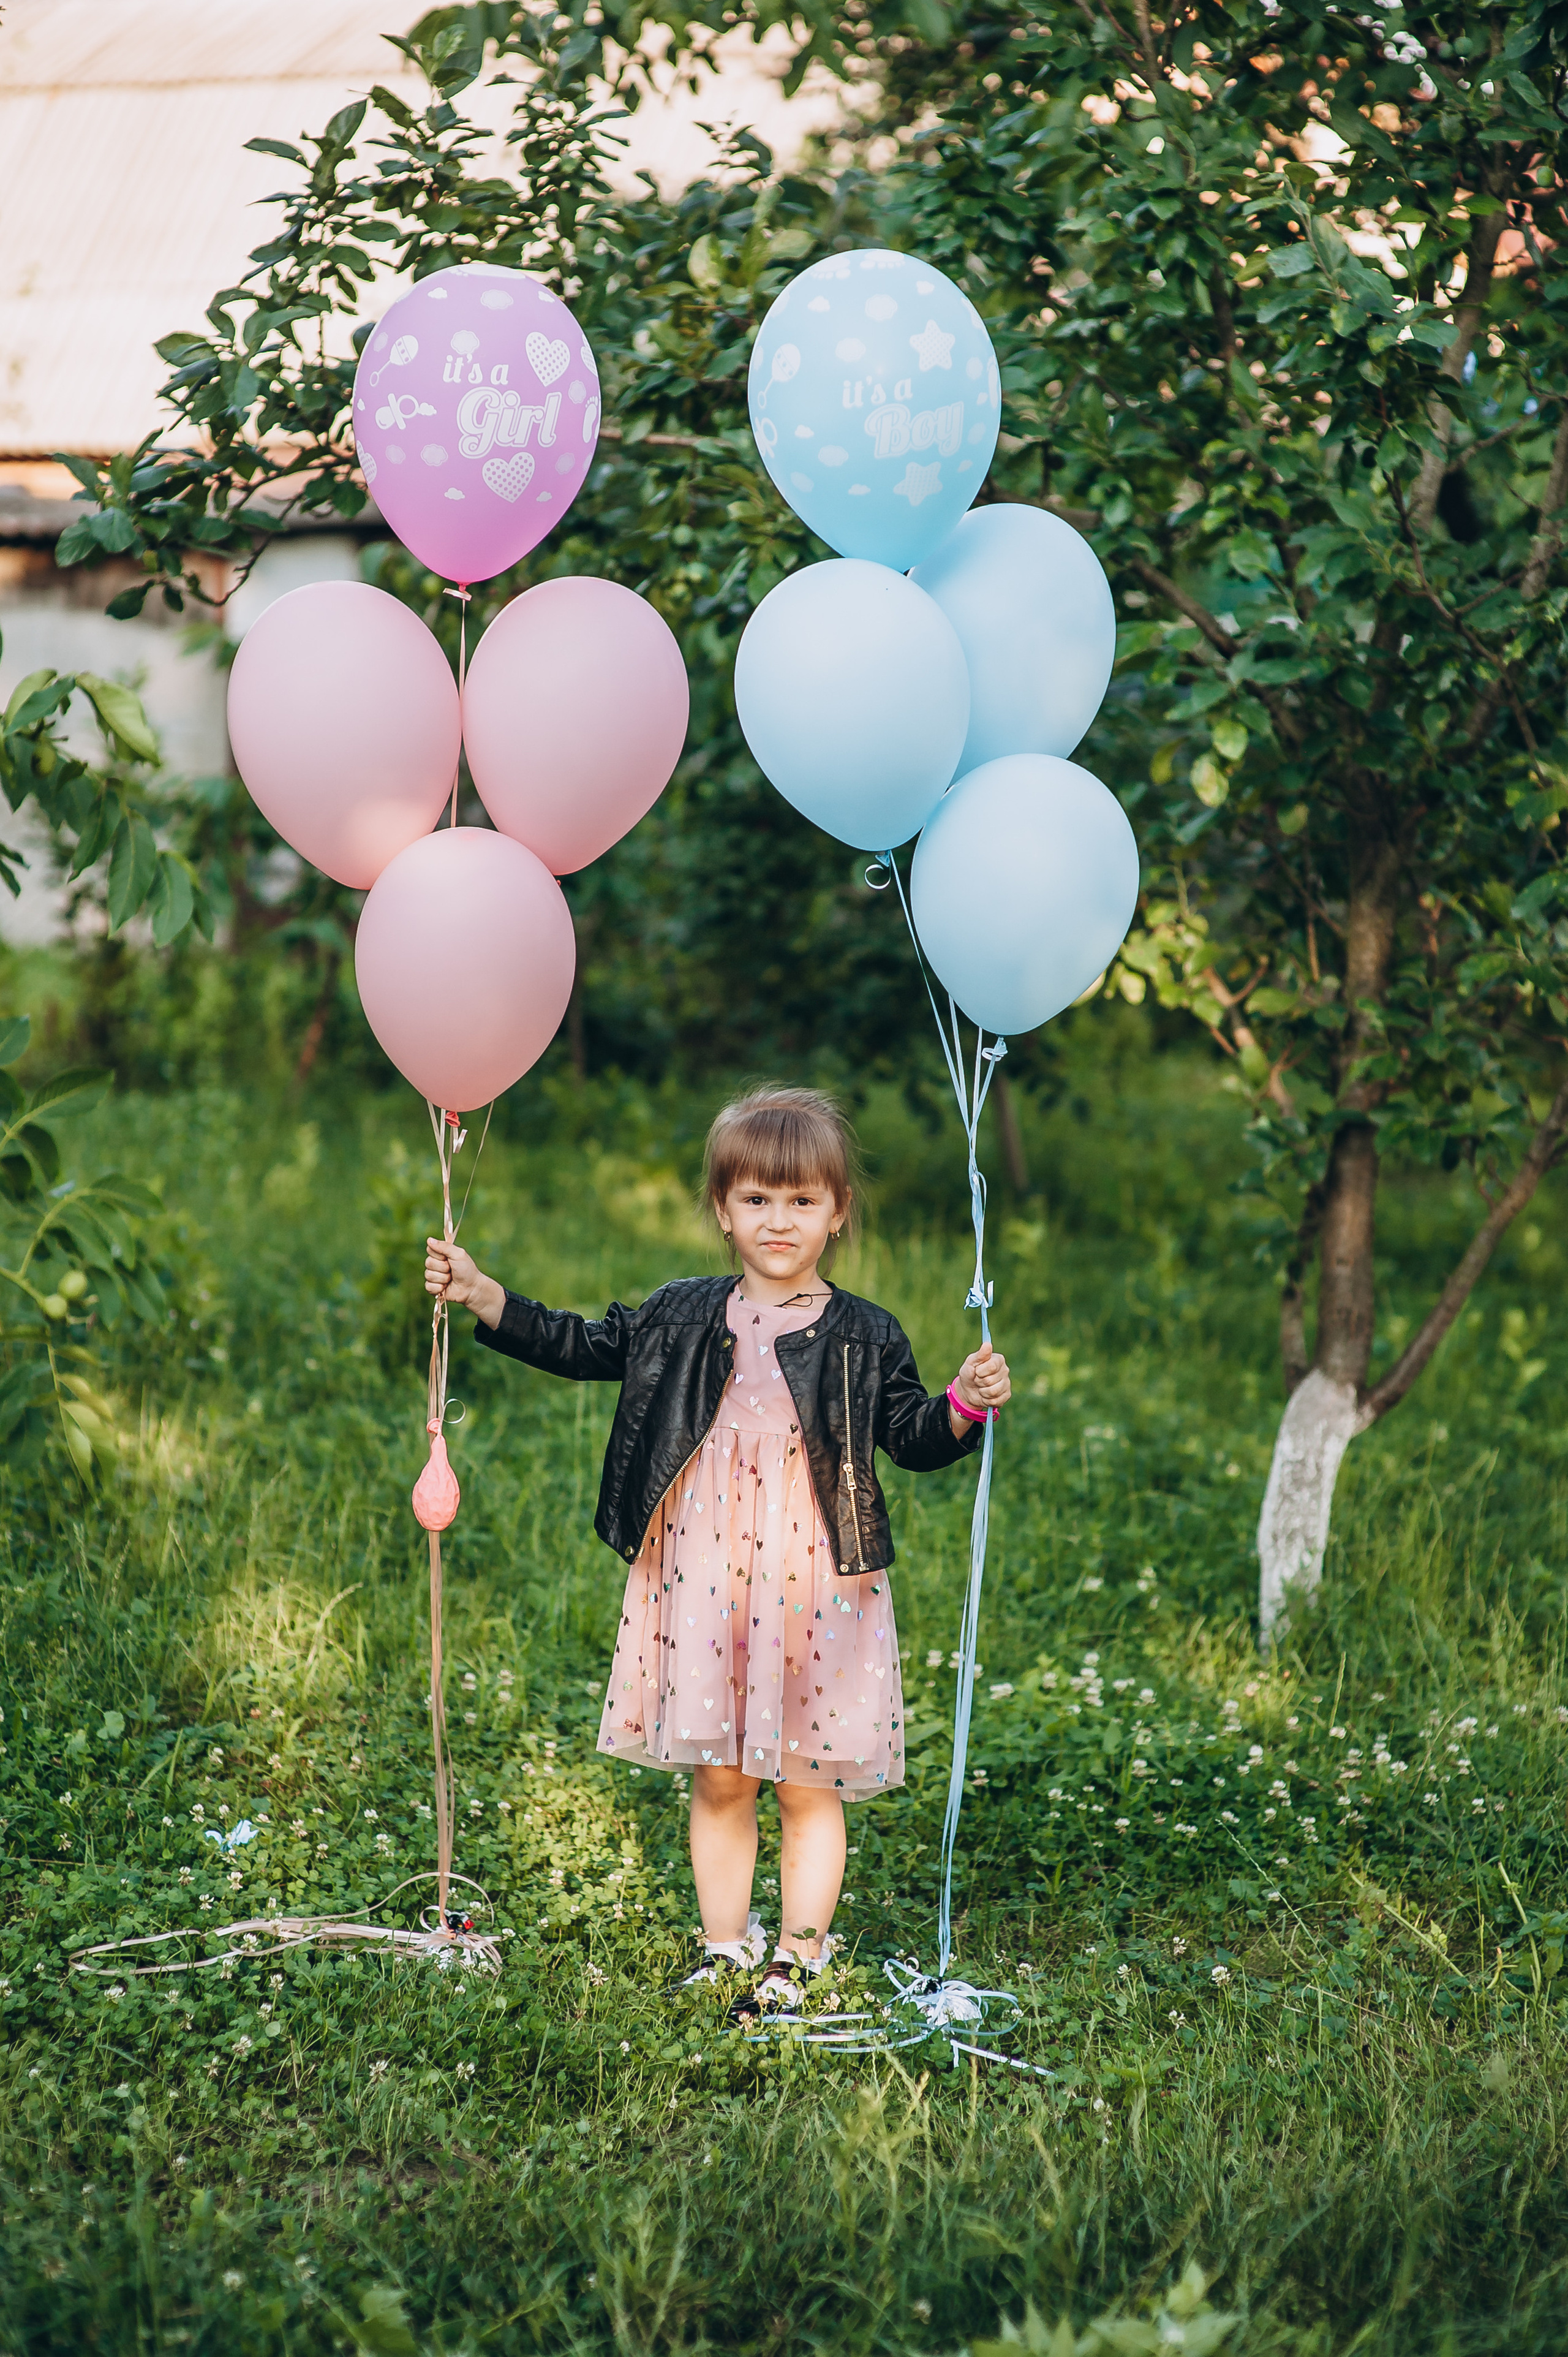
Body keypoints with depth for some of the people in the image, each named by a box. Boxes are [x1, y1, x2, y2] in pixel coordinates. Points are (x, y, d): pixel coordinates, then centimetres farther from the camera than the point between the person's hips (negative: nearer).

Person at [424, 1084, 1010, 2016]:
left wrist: (965, 1408, -19)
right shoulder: (680, 1317, 5)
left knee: (809, 1788, 6)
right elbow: (579, 1346, 10)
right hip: (704, 1580, 2)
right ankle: (726, 1951, 24)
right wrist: (480, 1294, 2)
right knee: (719, 1782, 11)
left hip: (814, 1581, -2)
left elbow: (911, 1436, 1)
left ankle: (797, 1963, 17)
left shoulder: (866, 1337, 0)